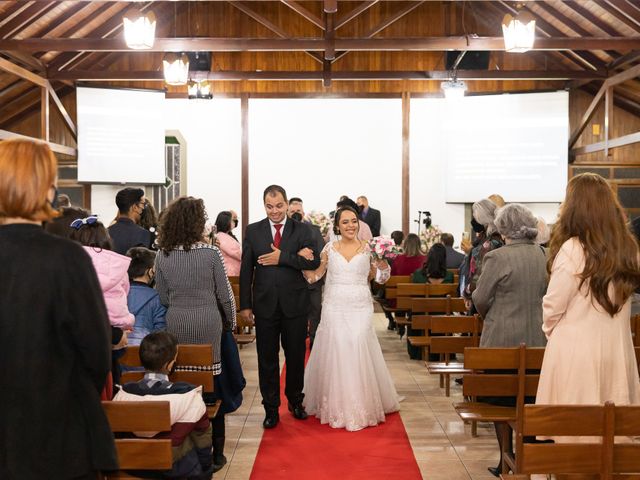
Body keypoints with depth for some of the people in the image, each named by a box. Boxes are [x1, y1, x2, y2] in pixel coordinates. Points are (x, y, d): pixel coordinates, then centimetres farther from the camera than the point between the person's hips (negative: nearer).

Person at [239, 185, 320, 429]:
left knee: (296, 356, 13)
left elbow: (314, 262, -11)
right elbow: (246, 270, 2)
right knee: (267, 359, 7)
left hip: (295, 305, 0)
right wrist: (245, 305, -1)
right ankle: (271, 408, 19)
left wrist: (282, 258, -19)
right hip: (265, 305, 0)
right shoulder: (252, 231, 3)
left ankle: (295, 400, 32)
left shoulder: (302, 230, 0)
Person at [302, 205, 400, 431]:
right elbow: (314, 275, 7)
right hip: (334, 309, 1)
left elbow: (378, 277, 8)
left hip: (360, 309, -1)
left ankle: (362, 407, 11)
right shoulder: (329, 249, 4)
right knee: (335, 355, 1)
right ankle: (336, 407, 15)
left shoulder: (367, 248, 3)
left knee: (358, 355, -4)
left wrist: (383, 263, -11)